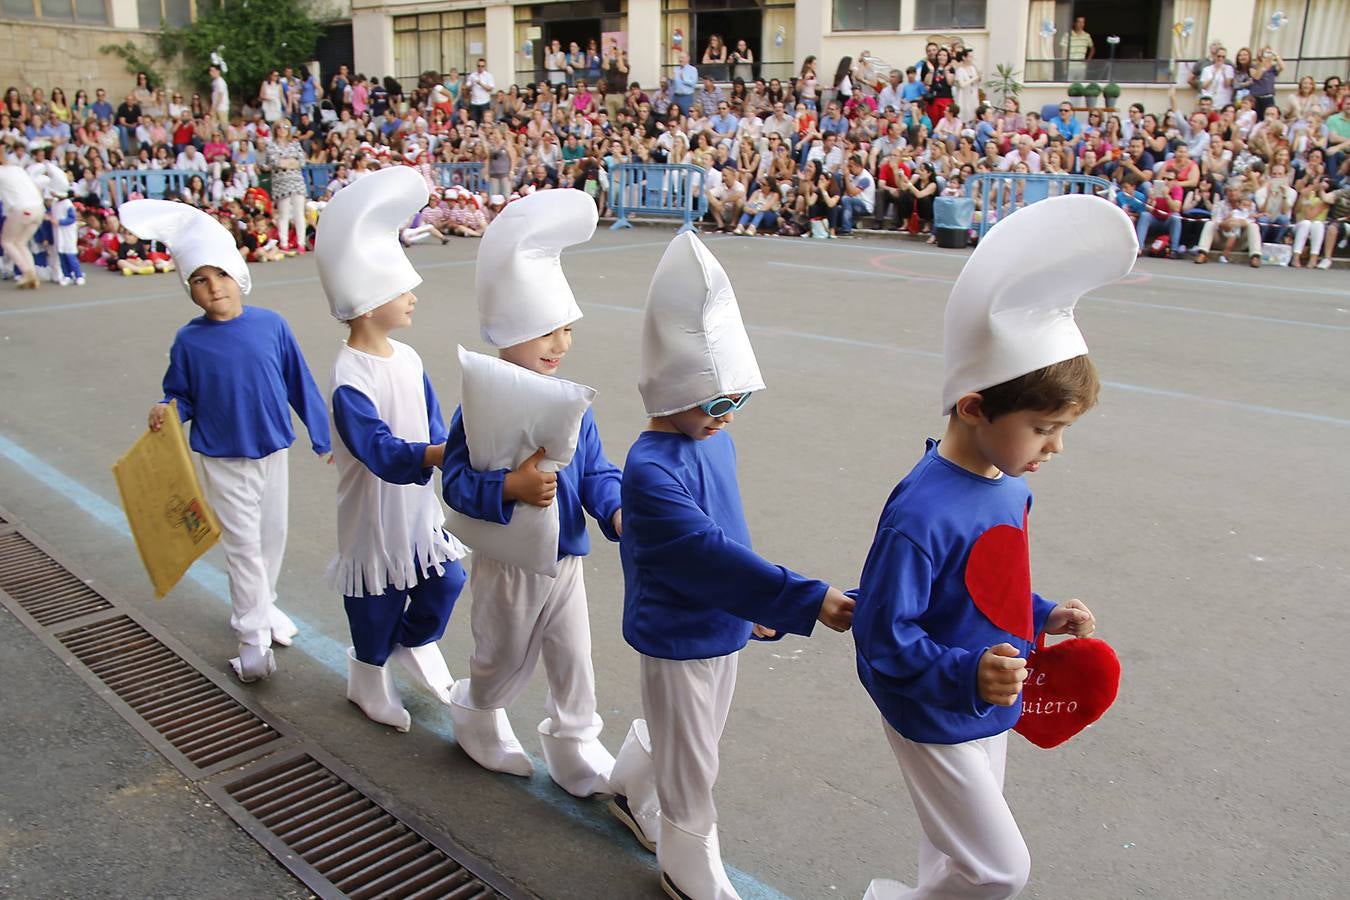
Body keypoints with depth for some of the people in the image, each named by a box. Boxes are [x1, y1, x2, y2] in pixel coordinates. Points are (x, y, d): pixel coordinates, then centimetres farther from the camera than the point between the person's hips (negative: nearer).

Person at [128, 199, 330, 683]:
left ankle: (262, 604, 40)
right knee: (243, 547, 4)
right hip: (224, 460, -2)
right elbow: (183, 397, 0)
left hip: (272, 450, 2)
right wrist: (167, 410, -23)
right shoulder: (189, 341, -10)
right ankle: (253, 635, 16)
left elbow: (299, 384, -2)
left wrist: (322, 436, 4)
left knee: (272, 537, 17)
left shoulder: (271, 325, -10)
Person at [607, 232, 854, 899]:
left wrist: (753, 603, 18)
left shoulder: (716, 439, -2)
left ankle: (631, 791, 54)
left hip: (722, 624, 8)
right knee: (690, 762, 11)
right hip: (677, 637, -8)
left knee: (687, 737, 27)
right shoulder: (651, 469, -29)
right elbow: (709, 553, -36)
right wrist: (806, 602, -39)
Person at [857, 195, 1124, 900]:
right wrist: (966, 673, -38)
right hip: (933, 716, -8)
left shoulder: (1008, 484, -2)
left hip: (985, 707, 9)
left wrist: (1042, 617, 2)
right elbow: (882, 635, -27)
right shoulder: (921, 515, -32)